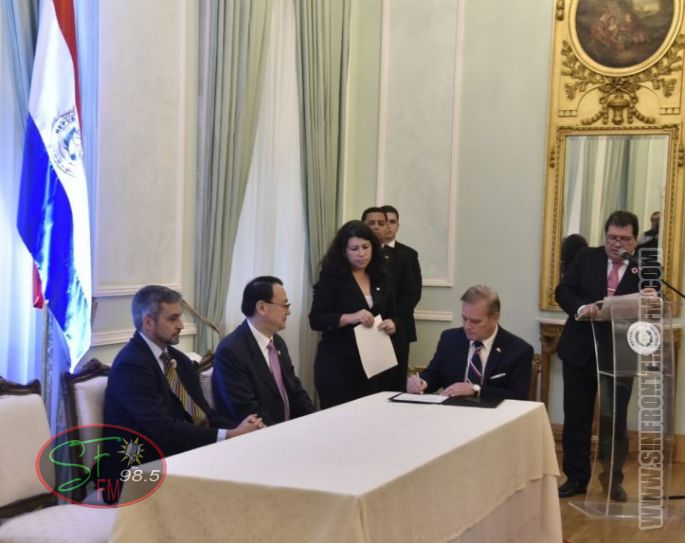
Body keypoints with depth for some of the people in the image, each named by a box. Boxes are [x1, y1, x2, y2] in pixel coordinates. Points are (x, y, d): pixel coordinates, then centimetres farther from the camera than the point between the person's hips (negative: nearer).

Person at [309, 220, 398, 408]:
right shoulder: (331, 277, -7)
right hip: (336, 364, -4)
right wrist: (349, 318, -25)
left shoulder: (381, 278, 7)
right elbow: (315, 320, -11)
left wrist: (391, 325, -9)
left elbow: (392, 315, 15)